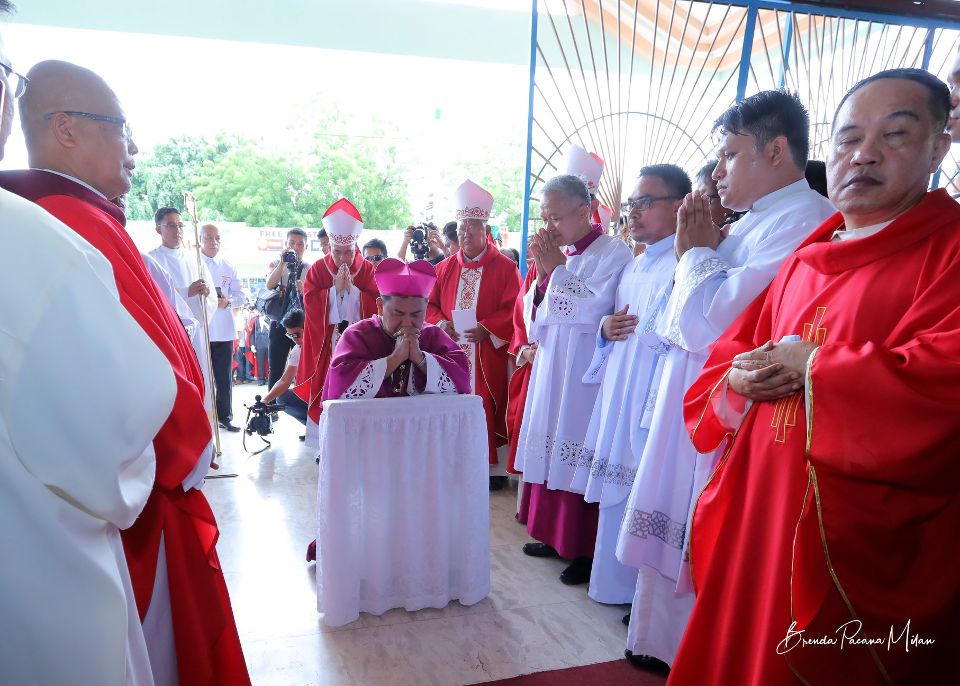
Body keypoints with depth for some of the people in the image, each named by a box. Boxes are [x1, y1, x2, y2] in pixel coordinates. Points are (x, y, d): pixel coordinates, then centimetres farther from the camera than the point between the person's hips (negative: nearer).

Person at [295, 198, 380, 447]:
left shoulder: (368, 270, 1)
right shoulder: (317, 271, 2)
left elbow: (377, 304, -7)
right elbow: (310, 304, -8)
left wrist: (352, 289, -16)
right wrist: (336, 289, -15)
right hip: (326, 345, 0)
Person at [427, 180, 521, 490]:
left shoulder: (505, 268, -2)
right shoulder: (446, 268, 13)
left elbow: (514, 310, -8)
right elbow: (430, 304, 14)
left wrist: (488, 328, -19)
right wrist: (440, 323, -5)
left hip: (488, 354, -4)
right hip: (452, 351, 4)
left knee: (488, 407, -1)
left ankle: (495, 465, 9)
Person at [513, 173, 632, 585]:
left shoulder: (613, 254, -9)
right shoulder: (559, 255, 12)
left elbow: (593, 312, -21)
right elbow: (536, 319, 11)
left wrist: (557, 270, -13)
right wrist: (544, 274, -4)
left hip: (586, 376, -7)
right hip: (551, 371, 7)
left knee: (581, 457, -4)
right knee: (553, 452, 12)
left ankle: (587, 551, 9)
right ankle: (555, 535, 26)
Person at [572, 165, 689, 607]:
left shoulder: (683, 265, -13)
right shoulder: (633, 267, 16)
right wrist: (606, 332, 4)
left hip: (655, 400, -9)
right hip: (618, 394, 9)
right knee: (617, 489, 16)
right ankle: (617, 581, 32)